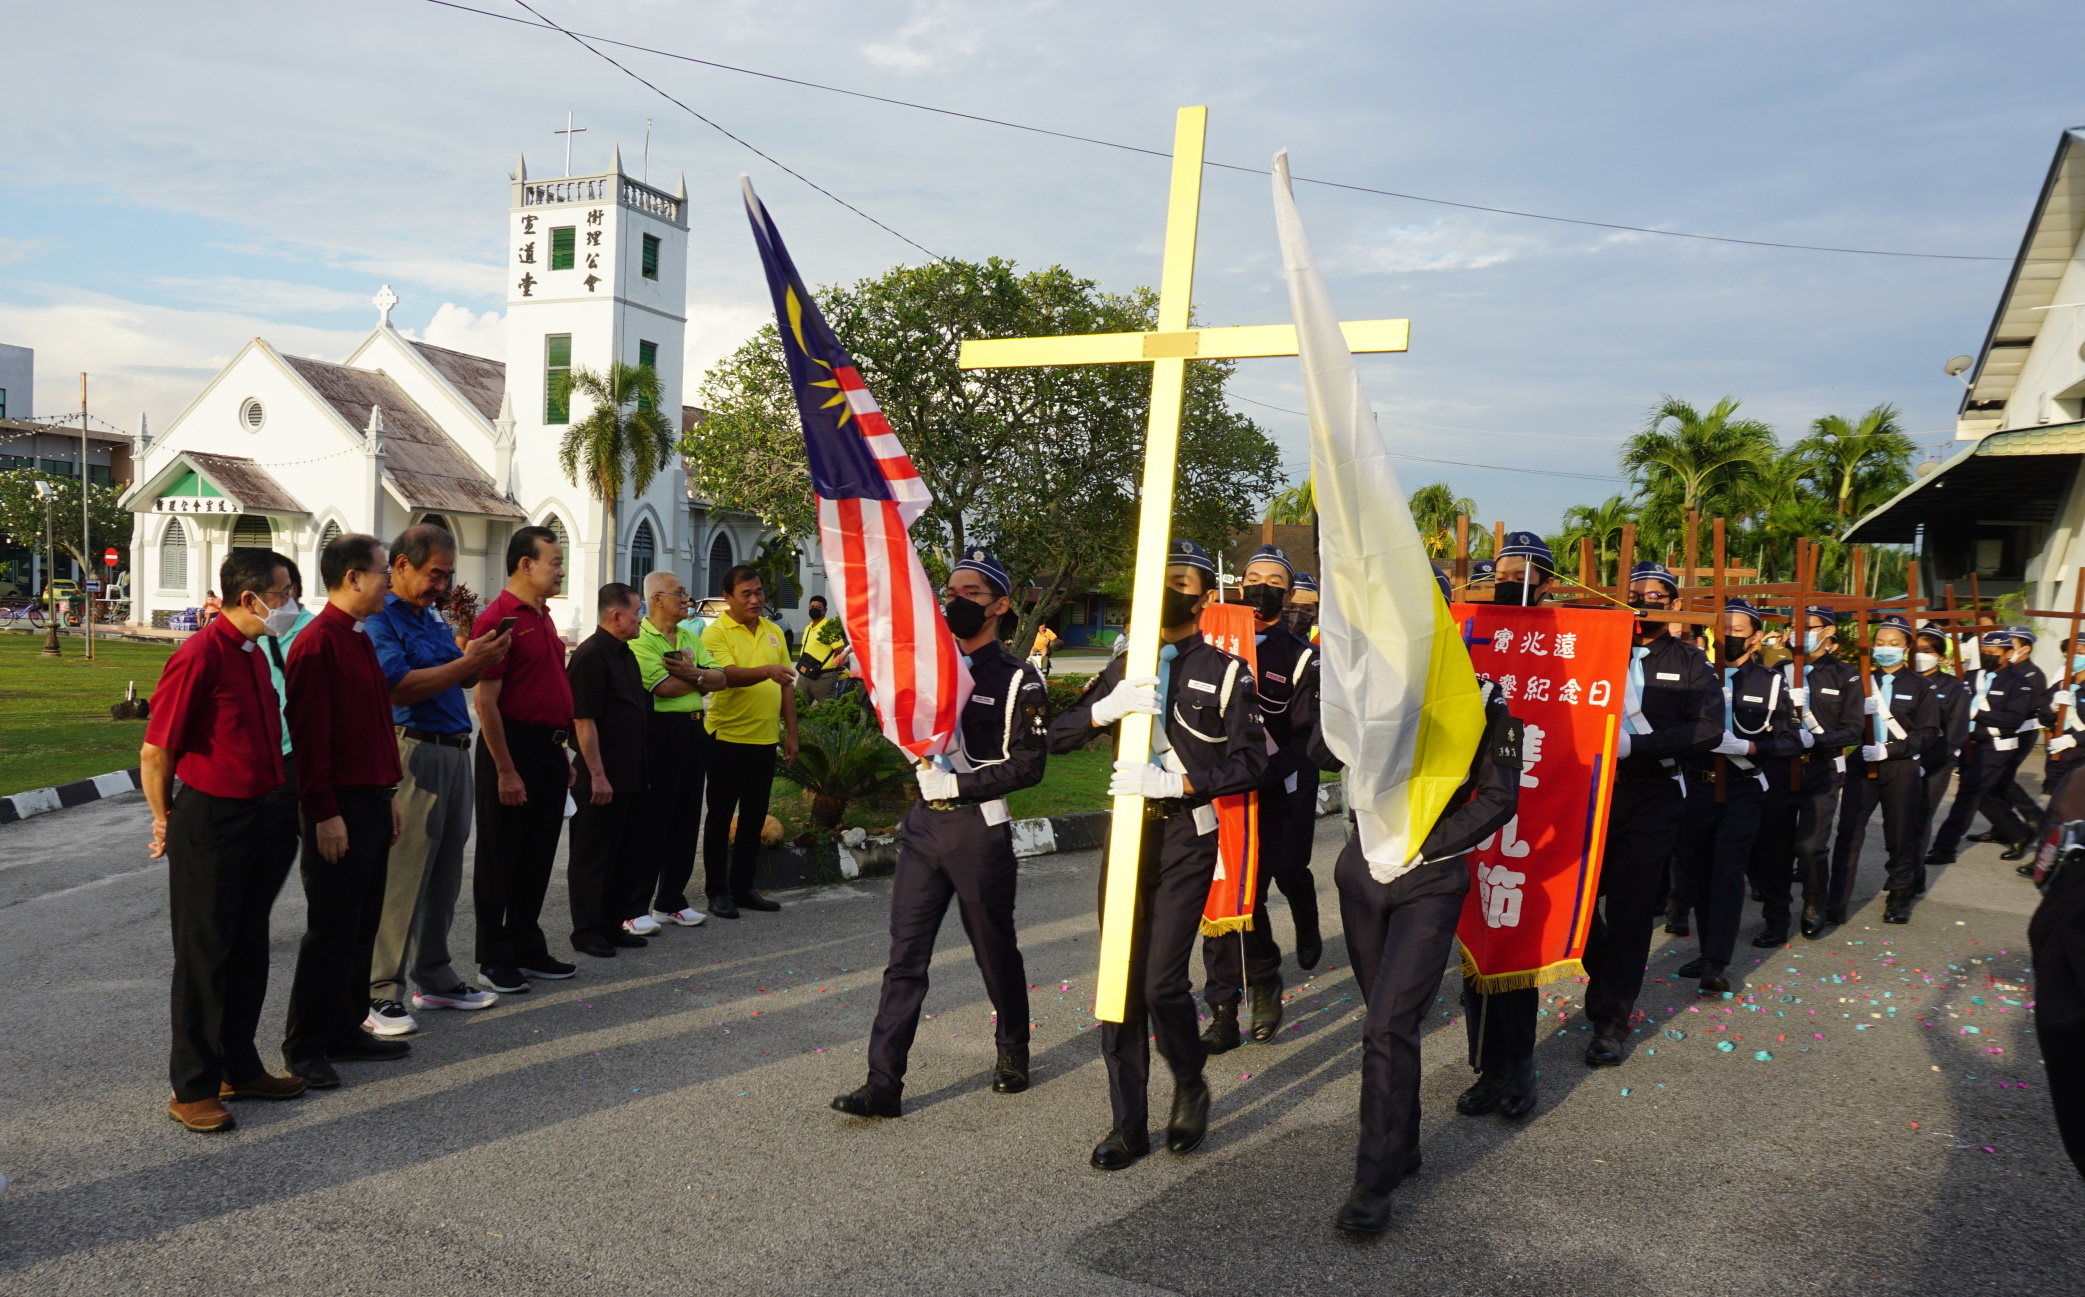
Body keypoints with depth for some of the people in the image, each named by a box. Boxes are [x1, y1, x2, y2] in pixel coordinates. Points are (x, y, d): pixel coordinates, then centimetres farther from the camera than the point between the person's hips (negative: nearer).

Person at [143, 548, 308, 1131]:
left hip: (265, 817, 8)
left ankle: (240, 1068, 29)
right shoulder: (200, 656, -17)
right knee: (205, 958, 3)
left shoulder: (256, 655, 11)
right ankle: (192, 1088, 16)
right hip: (211, 826, -8)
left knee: (249, 952, 16)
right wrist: (167, 821, -2)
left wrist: (284, 805, 16)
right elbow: (155, 753, -15)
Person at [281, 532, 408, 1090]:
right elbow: (310, 735, -18)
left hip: (372, 801, 9)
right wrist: (326, 813, -19)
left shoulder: (359, 640, 15)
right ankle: (305, 1045, 11)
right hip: (339, 808, -9)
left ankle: (345, 1030, 25)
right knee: (331, 930, -1)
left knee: (363, 925, 14)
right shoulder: (316, 644, -15)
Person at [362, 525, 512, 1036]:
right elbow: (399, 687, -21)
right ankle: (381, 993, 0)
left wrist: (481, 653, 1)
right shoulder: (379, 619, -9)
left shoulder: (434, 616, 17)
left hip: (454, 752, 9)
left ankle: (434, 978, 25)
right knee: (401, 874, -7)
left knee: (444, 874, 14)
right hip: (410, 753, -9)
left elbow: (462, 680, 21)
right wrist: (467, 662, -20)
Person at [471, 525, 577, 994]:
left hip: (548, 749, 9)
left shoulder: (543, 618, 14)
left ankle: (527, 949, 25)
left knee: (538, 857, 15)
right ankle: (495, 959, 13)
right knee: (500, 859, 3)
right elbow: (486, 702, -18)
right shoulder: (498, 619, -14)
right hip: (513, 748, -9)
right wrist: (505, 771, -20)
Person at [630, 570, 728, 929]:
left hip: (693, 733, 8)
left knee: (686, 821, 11)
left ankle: (671, 902, 22)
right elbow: (666, 687, -20)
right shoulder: (640, 639, -9)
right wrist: (701, 678, -3)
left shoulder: (690, 638, 16)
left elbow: (719, 679, 6)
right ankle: (636, 908, 5)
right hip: (659, 734, -8)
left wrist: (693, 673, -14)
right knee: (651, 823, -3)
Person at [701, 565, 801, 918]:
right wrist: (766, 671, -41)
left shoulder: (774, 632, 10)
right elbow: (729, 675, -24)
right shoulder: (716, 632, -8)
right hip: (728, 739, -6)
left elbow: (787, 686, 13)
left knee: (754, 818, 12)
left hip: (765, 739, 6)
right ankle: (717, 891, 13)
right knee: (721, 817, 4)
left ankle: (742, 887, 22)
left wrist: (790, 733, 9)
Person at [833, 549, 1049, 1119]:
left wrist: (959, 785, -16)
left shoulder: (1017, 680, -6)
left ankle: (1013, 1050, 34)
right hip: (924, 821, 5)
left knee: (995, 949, 12)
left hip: (979, 827, -4)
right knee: (905, 955, 3)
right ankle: (883, 1083, 6)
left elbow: (1028, 766, -10)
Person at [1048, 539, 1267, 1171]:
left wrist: (1176, 782, -18)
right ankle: (1128, 1124, 18)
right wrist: (1106, 707, -13)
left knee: (1163, 982, -10)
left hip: (1186, 836, -4)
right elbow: (1057, 735, 6)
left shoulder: (1226, 672, 2)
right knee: (1120, 982, 5)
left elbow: (1250, 762, -7)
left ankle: (1191, 1088, 21)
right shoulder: (1125, 666, 13)